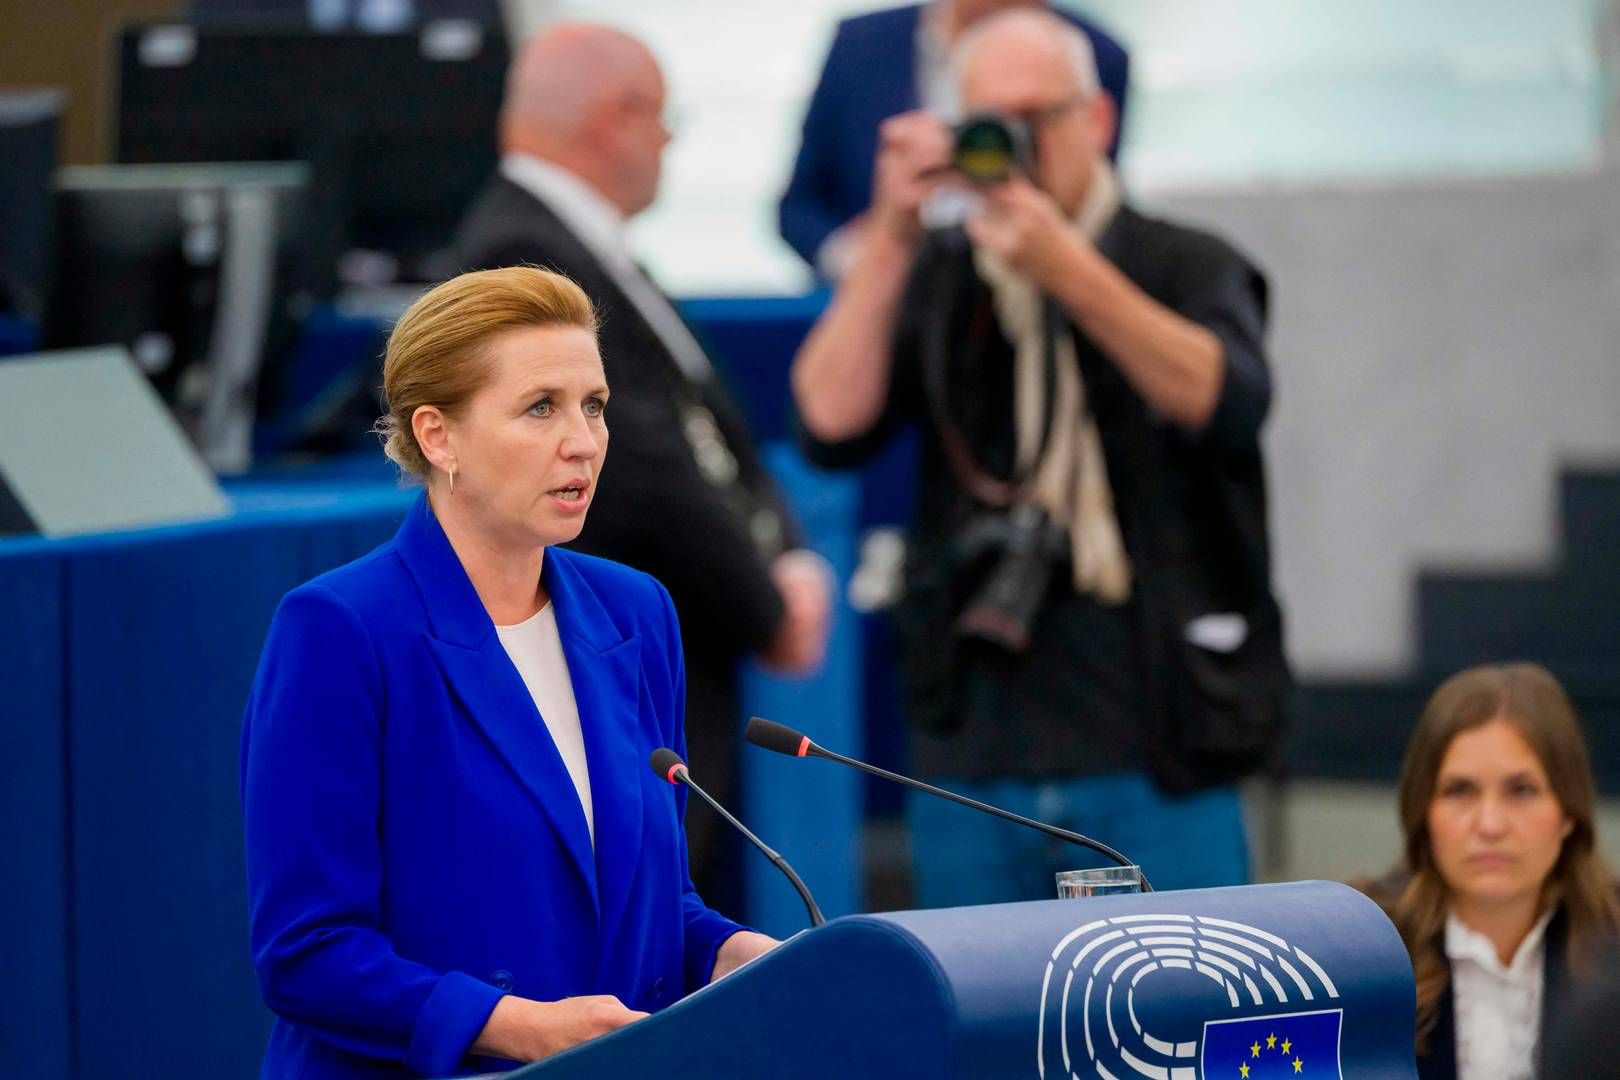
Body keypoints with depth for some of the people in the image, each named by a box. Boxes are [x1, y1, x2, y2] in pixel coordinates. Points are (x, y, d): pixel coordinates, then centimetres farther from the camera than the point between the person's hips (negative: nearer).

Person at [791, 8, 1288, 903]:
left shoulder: (1187, 268, 5)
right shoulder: (934, 284, 11)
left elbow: (1228, 403, -16)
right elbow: (832, 428, -3)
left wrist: (1067, 269, -26)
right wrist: (889, 240, -11)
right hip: (973, 764, 3)